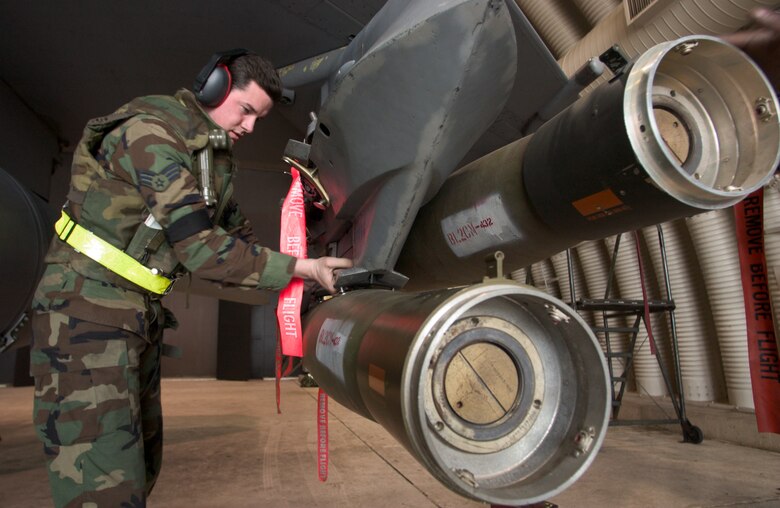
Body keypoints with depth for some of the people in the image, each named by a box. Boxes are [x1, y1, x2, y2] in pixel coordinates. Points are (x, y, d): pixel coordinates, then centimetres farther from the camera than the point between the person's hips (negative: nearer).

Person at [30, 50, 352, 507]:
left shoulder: (217, 156, 11)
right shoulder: (152, 132, -17)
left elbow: (236, 236, 15)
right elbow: (197, 246, -25)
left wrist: (309, 274, 3)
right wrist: (297, 268, -20)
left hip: (143, 311, 9)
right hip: (89, 303, -9)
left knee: (140, 465, 15)